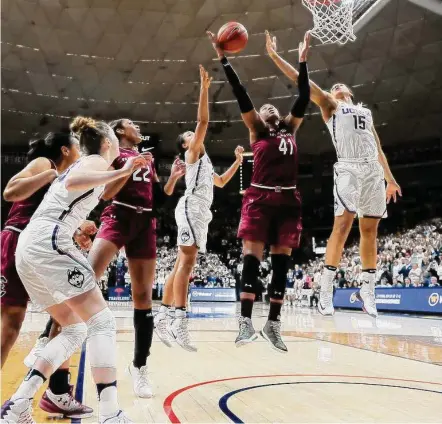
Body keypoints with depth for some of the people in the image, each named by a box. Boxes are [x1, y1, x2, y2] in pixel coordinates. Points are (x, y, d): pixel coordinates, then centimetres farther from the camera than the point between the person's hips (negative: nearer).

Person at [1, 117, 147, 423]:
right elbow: (72, 182, -21)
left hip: (28, 247, 9)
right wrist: (122, 172, -26)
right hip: (48, 242, -9)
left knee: (75, 330, 13)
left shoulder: (81, 163, 29)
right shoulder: (98, 159, 2)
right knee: (102, 323, -11)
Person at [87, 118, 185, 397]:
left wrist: (174, 177, 7)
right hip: (118, 218, -5)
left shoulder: (148, 159, 23)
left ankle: (139, 366, 13)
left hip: (145, 224, 5)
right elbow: (104, 193, -7)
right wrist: (130, 167, -14)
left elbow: (159, 198, 21)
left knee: (143, 296, 3)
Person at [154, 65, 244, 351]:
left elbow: (222, 182, 42)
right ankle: (180, 322, -28)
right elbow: (204, 120, -4)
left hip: (200, 212, 9)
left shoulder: (204, 161, 33)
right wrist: (205, 87, -3)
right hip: (192, 208, -9)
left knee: (183, 264, 5)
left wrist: (238, 161, 37)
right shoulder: (193, 152, 8)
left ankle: (163, 318, 6)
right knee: (187, 262, -20)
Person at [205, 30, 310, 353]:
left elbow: (304, 98, 20)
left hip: (288, 201, 4)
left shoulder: (291, 130, 20)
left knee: (281, 262, 3)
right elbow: (241, 95, 4)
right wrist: (224, 59, 1)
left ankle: (273, 323, 10)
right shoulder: (256, 130, 10)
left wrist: (302, 62, 24)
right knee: (252, 258, -9)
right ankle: (246, 321, -9)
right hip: (260, 199, -4)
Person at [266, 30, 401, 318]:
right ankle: (326, 289, -14)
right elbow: (300, 80, 7)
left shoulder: (366, 112, 29)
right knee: (343, 224, -17)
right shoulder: (330, 105, 16)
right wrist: (275, 56, 1)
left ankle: (368, 289, 9)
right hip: (349, 168, -5)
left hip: (374, 170, 5)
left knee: (370, 230, 3)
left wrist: (390, 178, 19)